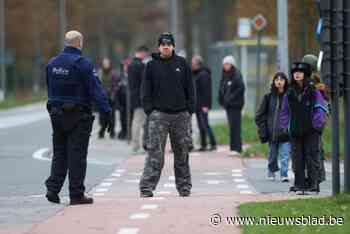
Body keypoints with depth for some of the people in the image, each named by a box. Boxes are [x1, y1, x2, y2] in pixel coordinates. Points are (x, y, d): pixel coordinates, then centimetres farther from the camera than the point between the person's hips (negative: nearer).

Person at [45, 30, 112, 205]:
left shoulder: (52, 63, 8)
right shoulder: (83, 64, -13)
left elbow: (50, 90, 14)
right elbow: (96, 91, -16)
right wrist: (106, 113, -16)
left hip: (56, 113, 6)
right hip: (78, 115, -6)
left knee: (59, 153, 13)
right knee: (77, 155, -1)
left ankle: (53, 189, 4)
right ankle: (76, 195, 0)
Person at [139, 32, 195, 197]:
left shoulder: (182, 64, 7)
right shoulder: (152, 65, 5)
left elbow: (190, 89, 8)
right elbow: (146, 91, 5)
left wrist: (190, 109, 1)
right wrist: (149, 110, -5)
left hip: (180, 114, 2)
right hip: (159, 114, -2)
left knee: (182, 153, 9)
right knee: (155, 152, -9)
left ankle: (184, 186, 18)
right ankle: (147, 187, -10)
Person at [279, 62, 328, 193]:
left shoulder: (313, 91, -1)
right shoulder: (290, 93, 10)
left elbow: (321, 108, -3)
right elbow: (285, 111, 15)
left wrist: (318, 123, -12)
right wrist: (286, 126, 5)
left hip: (311, 131, -4)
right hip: (295, 132, 4)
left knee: (312, 157, -4)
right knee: (297, 158, 6)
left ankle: (314, 183, -2)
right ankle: (299, 183, 11)